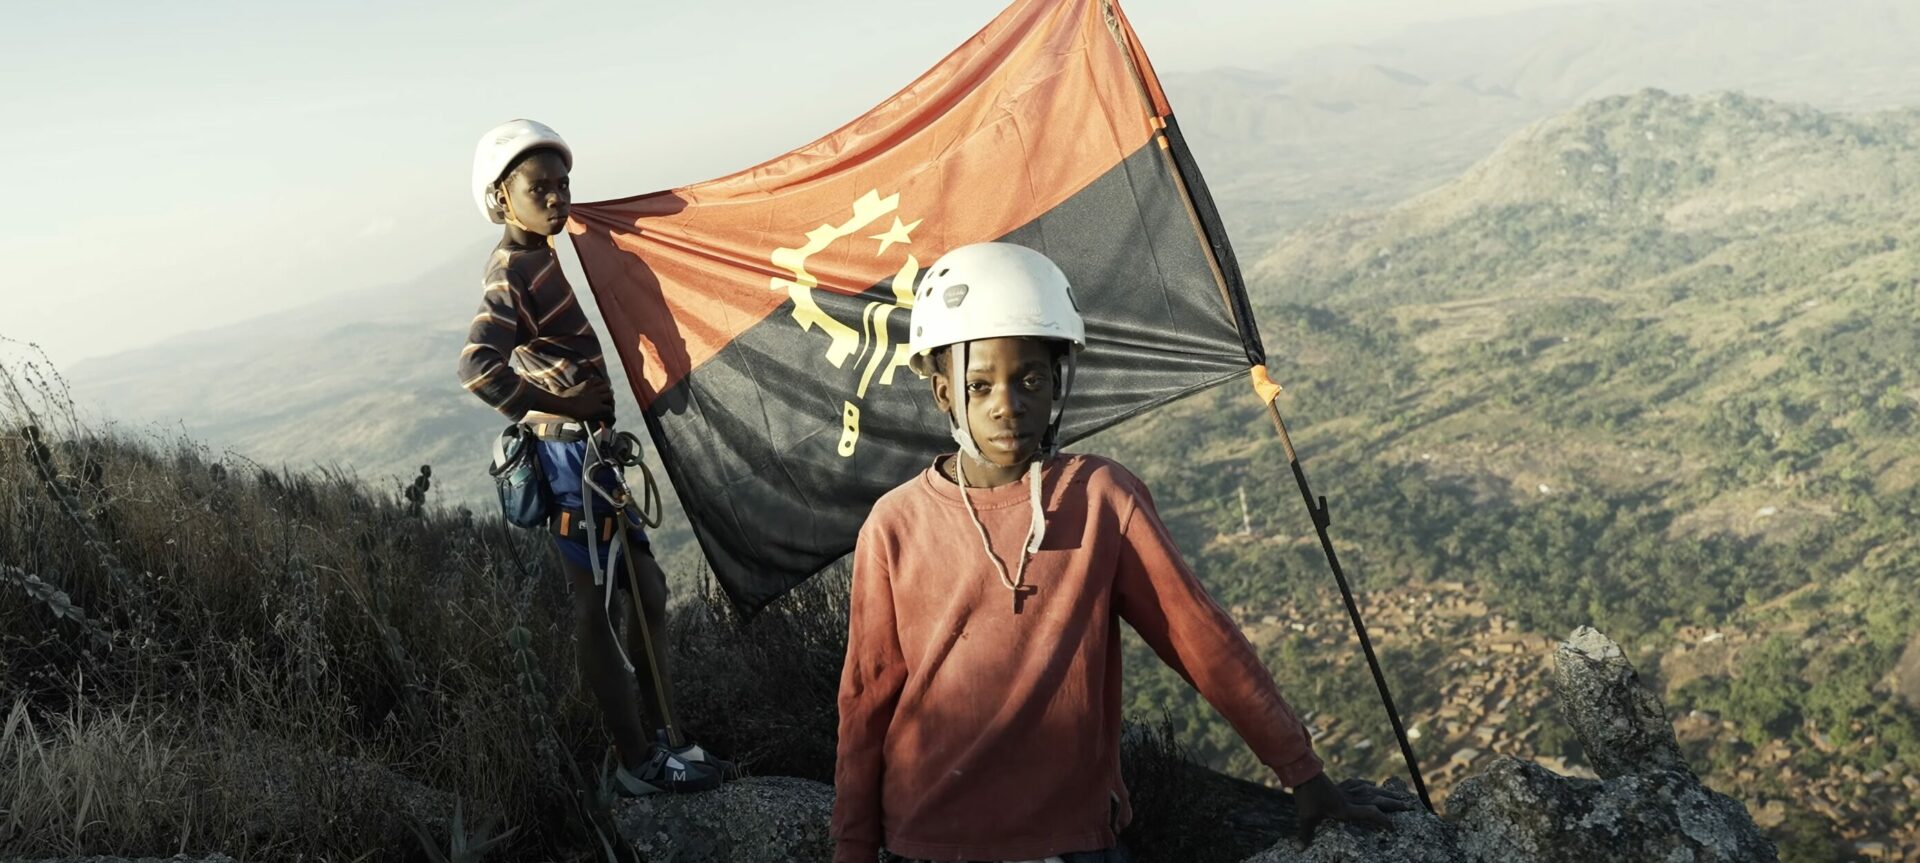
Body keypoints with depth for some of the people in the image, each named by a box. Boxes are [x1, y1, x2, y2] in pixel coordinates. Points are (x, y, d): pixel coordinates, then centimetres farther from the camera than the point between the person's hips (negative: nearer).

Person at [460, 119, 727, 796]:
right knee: (597, 612, 1)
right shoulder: (513, 272, -16)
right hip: (572, 454, -10)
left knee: (647, 593, 16)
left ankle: (662, 742, 28)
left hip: (595, 450, 10)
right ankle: (640, 764, 13)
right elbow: (478, 369, -29)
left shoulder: (539, 260, 12)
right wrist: (558, 409, -21)